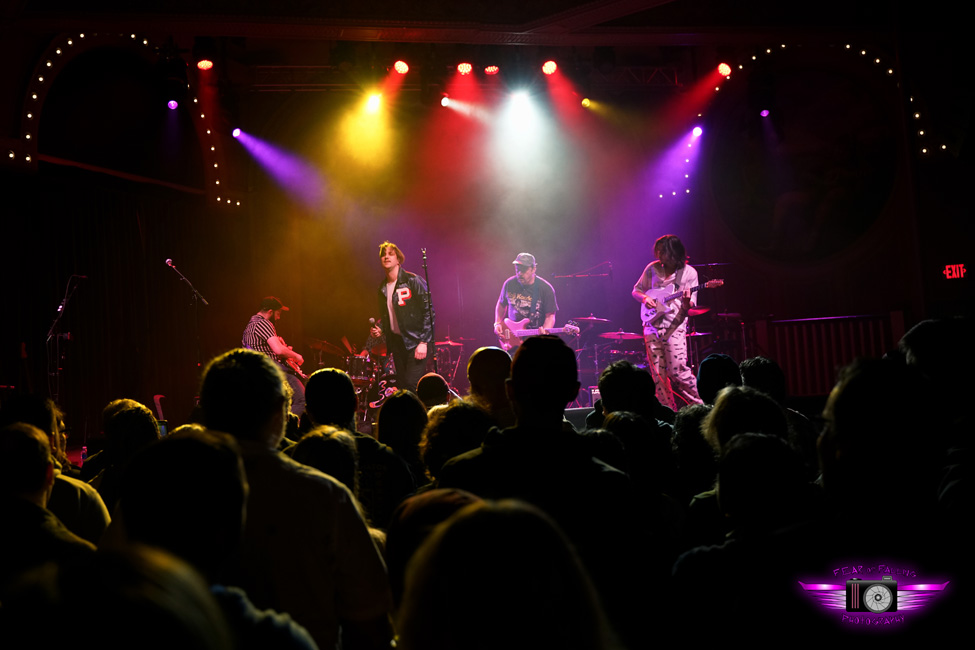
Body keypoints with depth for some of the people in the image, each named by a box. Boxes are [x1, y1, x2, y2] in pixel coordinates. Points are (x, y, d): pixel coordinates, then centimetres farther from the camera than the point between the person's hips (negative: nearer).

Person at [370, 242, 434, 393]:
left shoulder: (413, 281, -8)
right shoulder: (383, 288, 13)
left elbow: (429, 311, -11)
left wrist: (423, 342, -17)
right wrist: (380, 329, 5)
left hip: (415, 342, -6)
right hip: (397, 342, 7)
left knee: (413, 385, -18)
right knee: (402, 386, 5)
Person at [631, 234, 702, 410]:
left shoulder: (689, 273, 0)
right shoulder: (652, 269, 8)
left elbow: (689, 307, -1)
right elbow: (636, 290, 18)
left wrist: (687, 302, -24)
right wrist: (645, 298, -3)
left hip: (674, 326, -4)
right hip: (652, 325, 4)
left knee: (678, 370, -13)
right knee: (658, 374, 2)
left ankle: (699, 406, 2)